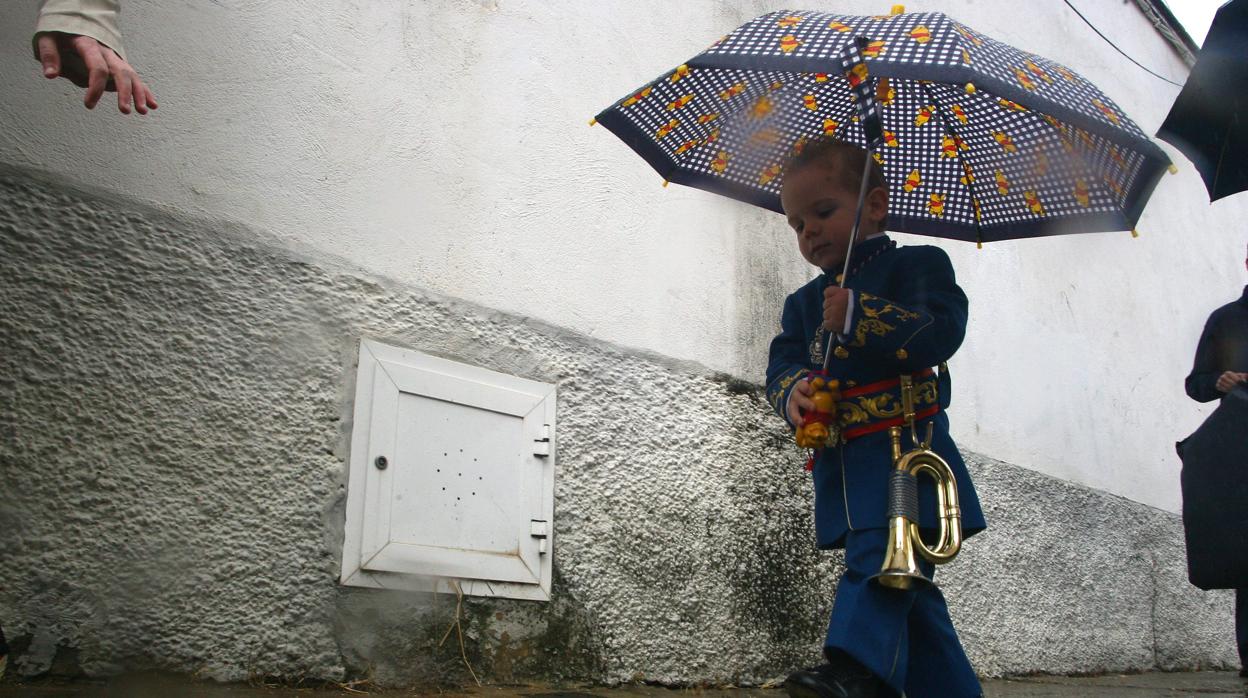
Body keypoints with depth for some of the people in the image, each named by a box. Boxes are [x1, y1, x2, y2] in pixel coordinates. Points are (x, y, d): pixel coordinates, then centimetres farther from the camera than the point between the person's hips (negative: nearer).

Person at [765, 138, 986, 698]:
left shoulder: (917, 265, 5)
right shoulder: (803, 302, 22)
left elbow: (941, 332, -12)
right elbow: (781, 363, 8)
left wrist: (858, 316, -20)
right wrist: (793, 391, -16)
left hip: (904, 447, -6)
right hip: (838, 461, 6)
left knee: (880, 557, -23)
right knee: (904, 585, 9)